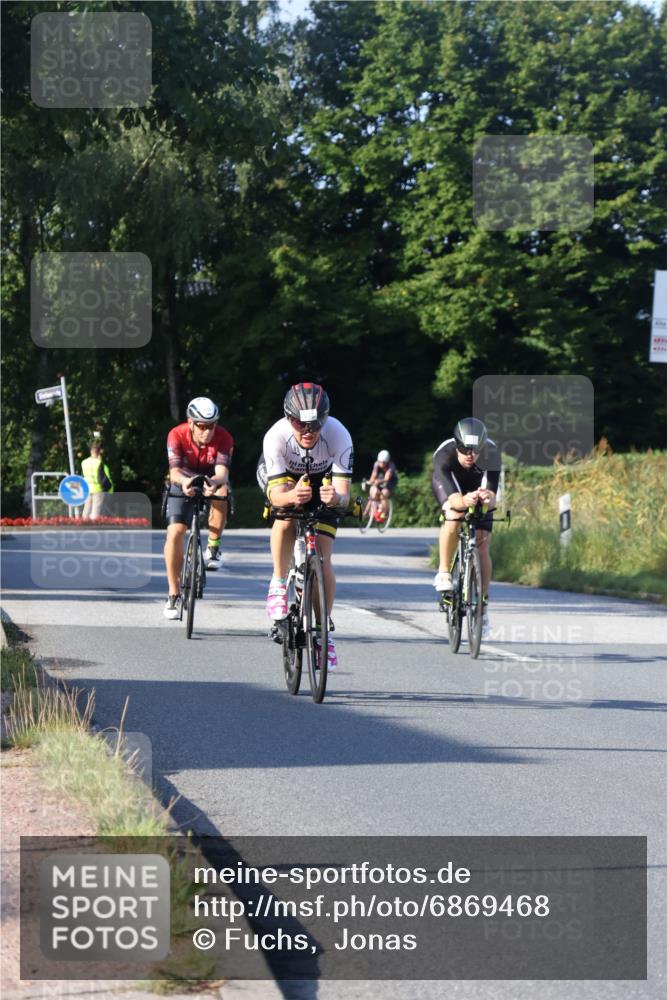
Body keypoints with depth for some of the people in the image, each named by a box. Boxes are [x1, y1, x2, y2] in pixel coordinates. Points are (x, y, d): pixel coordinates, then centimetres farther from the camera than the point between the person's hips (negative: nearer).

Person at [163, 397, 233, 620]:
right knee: (175, 533, -17)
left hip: (211, 485, 0)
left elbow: (222, 473, -36)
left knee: (223, 492, -36)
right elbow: (174, 471, -34)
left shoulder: (224, 438, -25)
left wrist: (215, 482, -60)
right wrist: (184, 481, -57)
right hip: (183, 486, 0)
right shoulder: (177, 435, -25)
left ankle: (213, 548, -16)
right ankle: (173, 595, -7)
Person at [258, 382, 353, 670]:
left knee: (322, 557, -11)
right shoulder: (276, 437, -36)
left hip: (323, 481, 0)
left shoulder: (338, 436, -36)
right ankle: (278, 584, -13)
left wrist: (336, 497, -61)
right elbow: (277, 494, -38)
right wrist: (291, 496, -61)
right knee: (286, 517, -34)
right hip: (286, 479, 0)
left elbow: (344, 493, -38)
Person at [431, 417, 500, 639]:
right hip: (449, 484, -1)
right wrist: (463, 501, -74)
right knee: (454, 519, -34)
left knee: (482, 547, -10)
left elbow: (492, 497, -43)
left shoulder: (491, 453, -36)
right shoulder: (444, 455, -40)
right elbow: (452, 498, -51)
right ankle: (444, 572, -14)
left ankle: (483, 606, 2)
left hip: (478, 487, 1)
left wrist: (488, 498, -67)